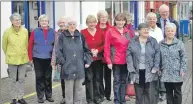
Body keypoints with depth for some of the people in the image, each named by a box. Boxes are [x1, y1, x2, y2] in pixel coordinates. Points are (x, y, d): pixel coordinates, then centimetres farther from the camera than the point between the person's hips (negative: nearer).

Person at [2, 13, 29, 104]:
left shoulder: (25, 31, -3)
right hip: (12, 59, -2)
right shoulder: (7, 32, -9)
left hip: (23, 59, 2)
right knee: (13, 80, 7)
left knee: (21, 79, 10)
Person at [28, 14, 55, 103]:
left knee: (48, 77, 10)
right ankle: (40, 96, 16)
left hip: (49, 58, 1)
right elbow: (30, 45, 0)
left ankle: (49, 95, 22)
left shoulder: (52, 32, 2)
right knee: (39, 77, 6)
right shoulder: (35, 32, -2)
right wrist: (30, 58, -3)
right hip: (38, 58, -1)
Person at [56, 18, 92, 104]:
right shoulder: (62, 36, 1)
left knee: (79, 88, 10)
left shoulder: (80, 36, 10)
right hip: (68, 67, -3)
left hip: (79, 67, 3)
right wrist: (62, 62, -11)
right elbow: (58, 51, -2)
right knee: (69, 89, 2)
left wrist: (88, 61, 3)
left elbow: (87, 50, 13)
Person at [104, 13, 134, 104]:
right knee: (117, 81, 1)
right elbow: (106, 47, -6)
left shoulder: (128, 31, 9)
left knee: (124, 80, 11)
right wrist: (108, 61, -10)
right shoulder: (110, 31, -4)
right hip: (116, 61, -4)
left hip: (126, 60, 4)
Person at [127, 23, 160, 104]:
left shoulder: (153, 41, 5)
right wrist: (131, 68, -8)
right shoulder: (133, 42, 4)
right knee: (138, 92, 7)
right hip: (137, 72, 0)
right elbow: (129, 55, 1)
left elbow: (157, 54, 1)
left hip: (149, 72, 0)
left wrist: (155, 68, -7)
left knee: (148, 92, 3)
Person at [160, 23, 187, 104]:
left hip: (176, 73, -2)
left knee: (177, 92, 6)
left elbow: (184, 57, -3)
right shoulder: (161, 44, 5)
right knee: (168, 92, 13)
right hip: (166, 73, 3)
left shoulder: (179, 43, -2)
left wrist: (183, 69, -9)